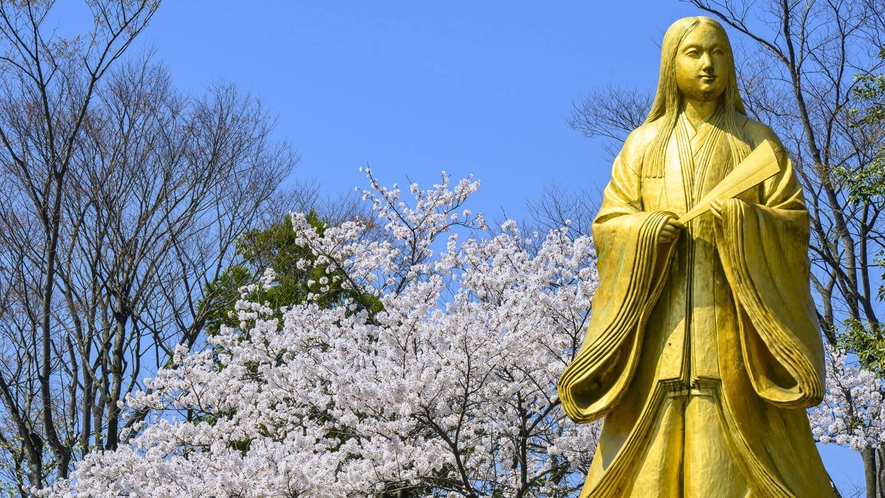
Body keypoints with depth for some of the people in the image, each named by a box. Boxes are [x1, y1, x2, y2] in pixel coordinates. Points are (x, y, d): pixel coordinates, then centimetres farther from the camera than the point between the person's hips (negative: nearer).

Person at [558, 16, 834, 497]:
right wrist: (645, 229, -11)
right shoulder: (643, 143, 15)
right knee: (654, 442, -9)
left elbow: (794, 221, 5)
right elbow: (608, 222, 10)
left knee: (742, 439, -12)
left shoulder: (756, 141, 11)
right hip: (660, 317, 1)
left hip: (734, 316, -1)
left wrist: (745, 220, -15)